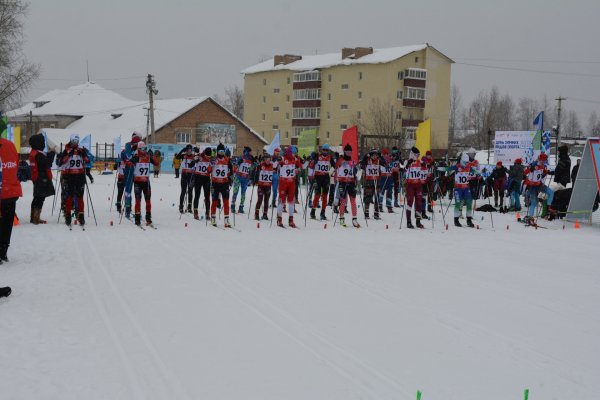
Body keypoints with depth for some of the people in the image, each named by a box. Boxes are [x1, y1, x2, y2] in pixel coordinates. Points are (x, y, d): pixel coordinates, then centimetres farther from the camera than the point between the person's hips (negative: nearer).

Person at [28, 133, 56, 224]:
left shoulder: (33, 153, 13)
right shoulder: (38, 155, -19)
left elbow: (45, 161, 13)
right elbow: (47, 163, -21)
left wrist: (49, 154, 4)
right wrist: (52, 153, -12)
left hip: (37, 179, 10)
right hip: (42, 179, -10)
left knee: (37, 198, 15)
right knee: (40, 198, -6)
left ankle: (34, 217, 21)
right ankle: (36, 218, -6)